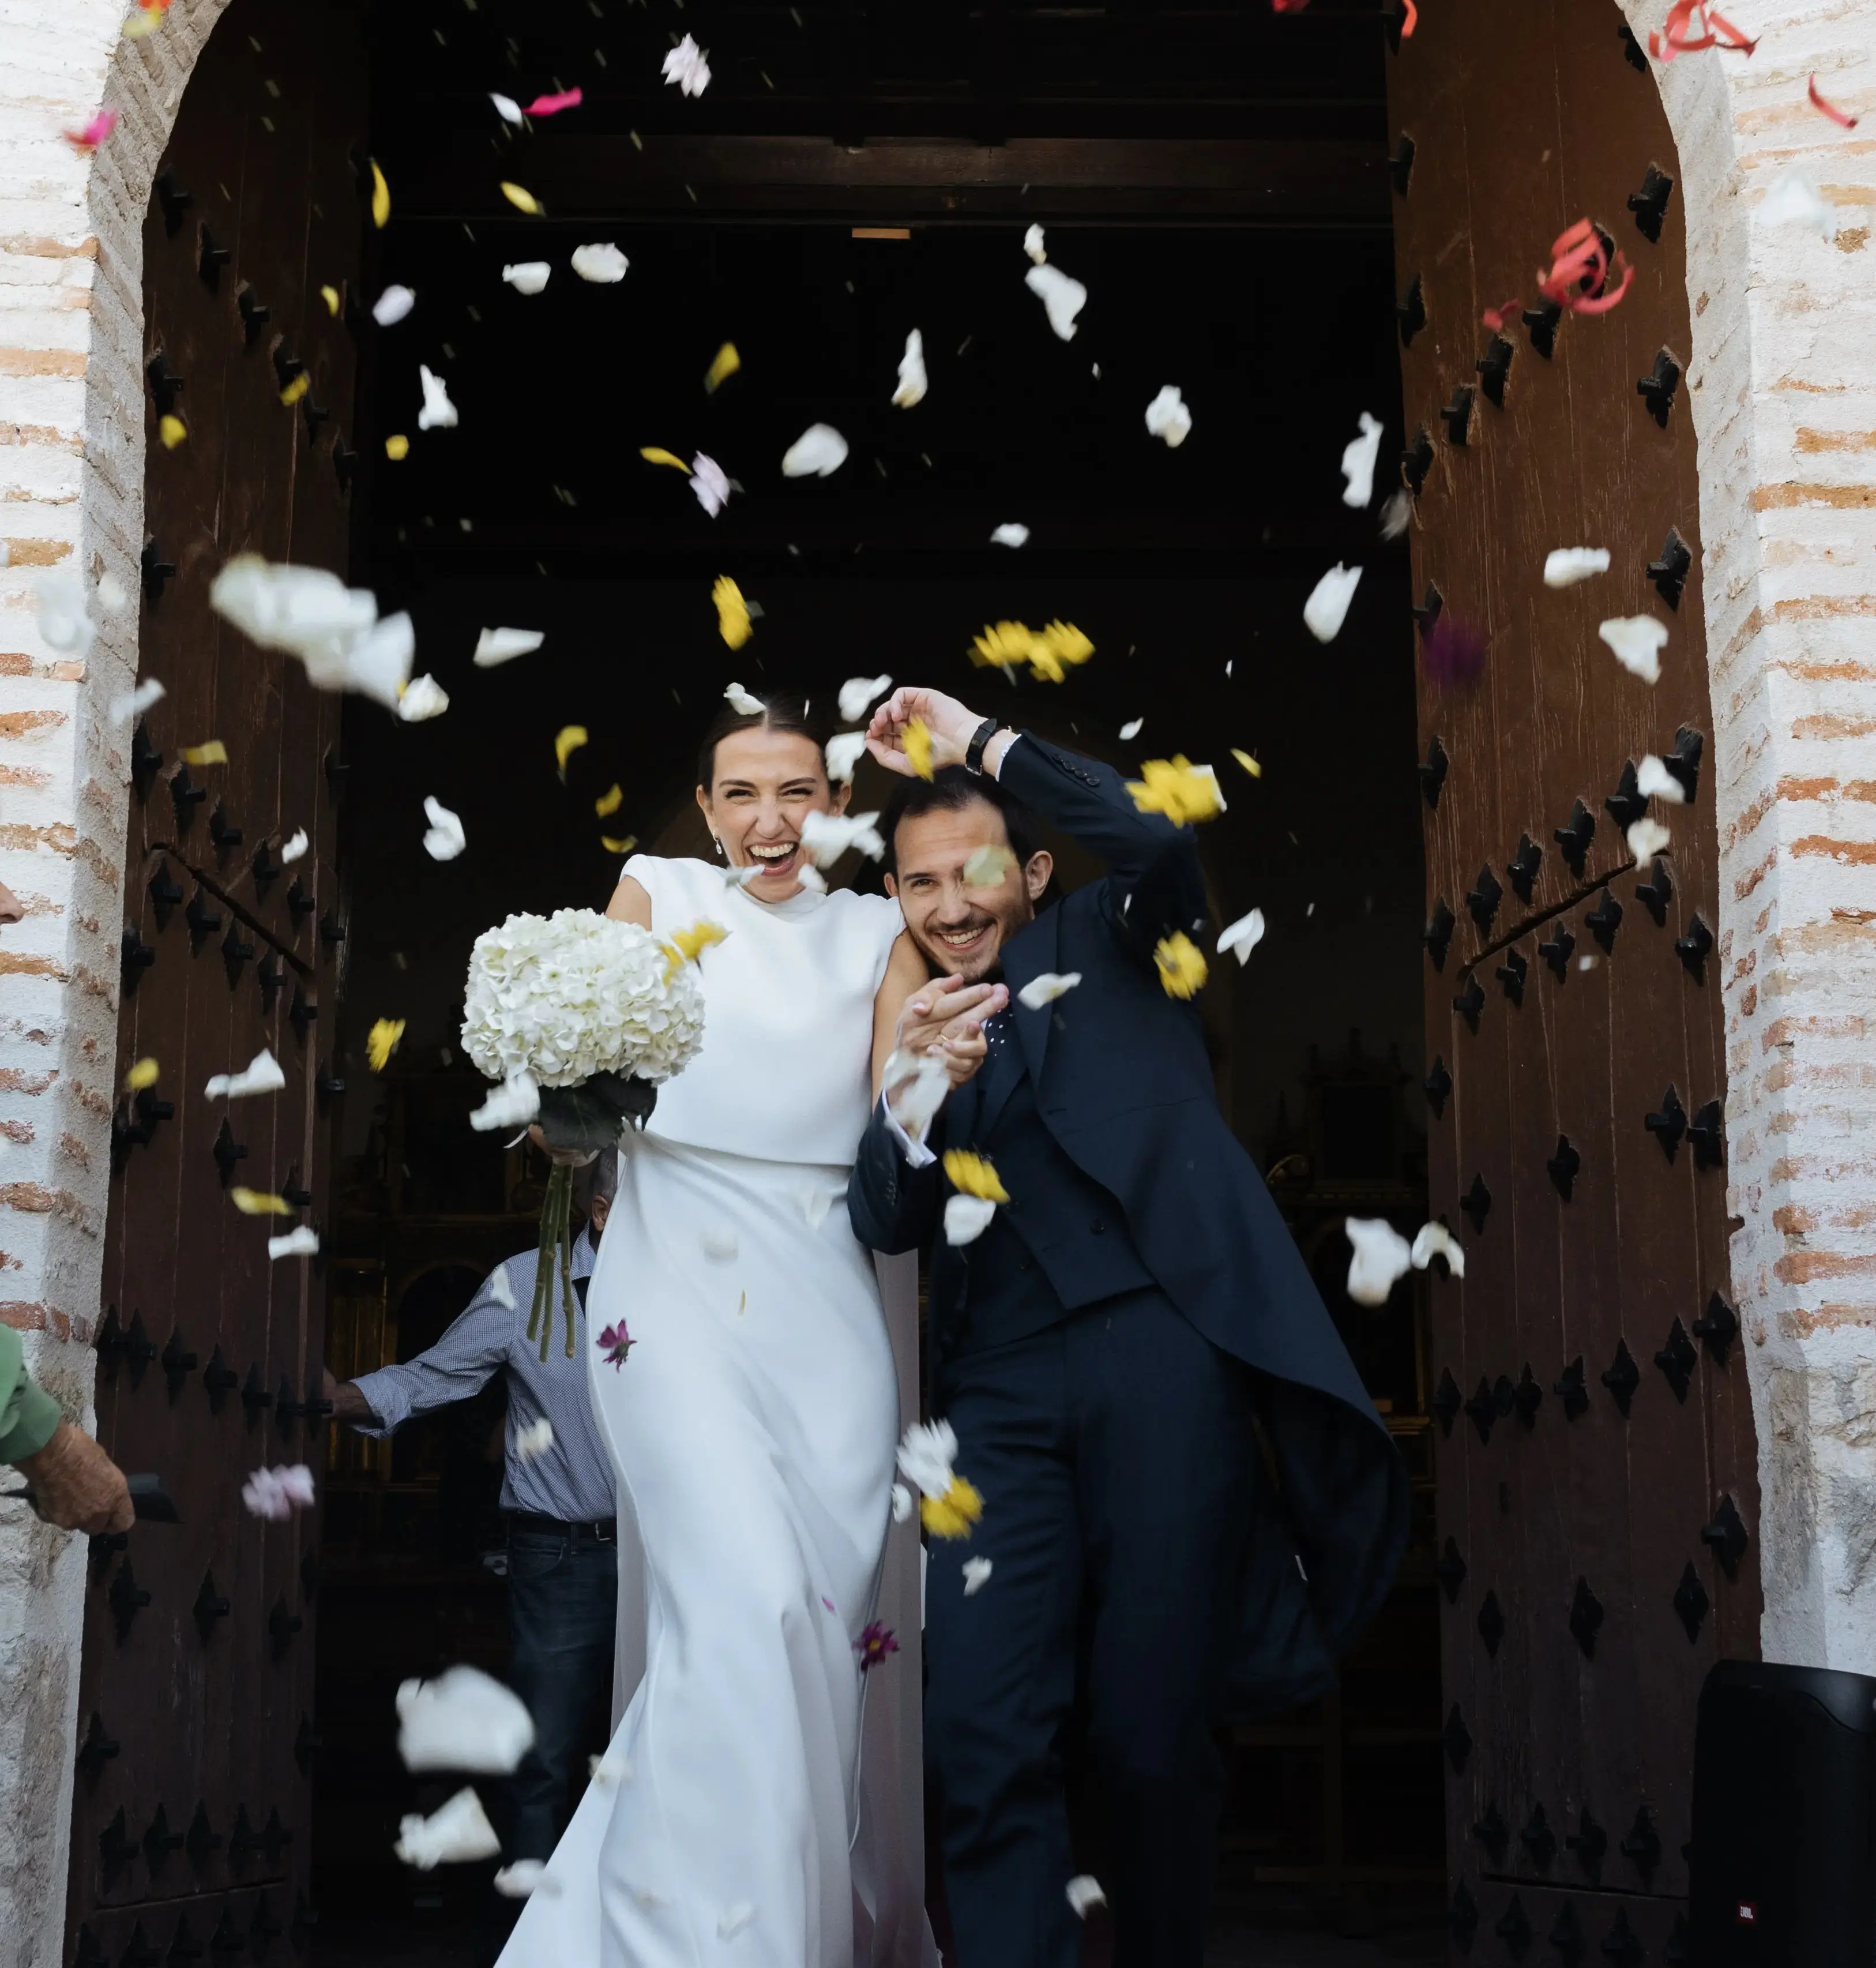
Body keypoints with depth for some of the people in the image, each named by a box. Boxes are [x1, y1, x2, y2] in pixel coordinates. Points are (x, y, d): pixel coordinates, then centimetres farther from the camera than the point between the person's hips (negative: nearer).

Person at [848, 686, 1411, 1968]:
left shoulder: (1106, 946, 15)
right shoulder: (914, 1029, 21)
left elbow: (1160, 843, -7)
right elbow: (887, 1227, 8)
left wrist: (983, 743, -1)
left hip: (1161, 1347, -3)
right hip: (1000, 1387, 3)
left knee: (1155, 1731, 0)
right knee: (984, 1732, -10)